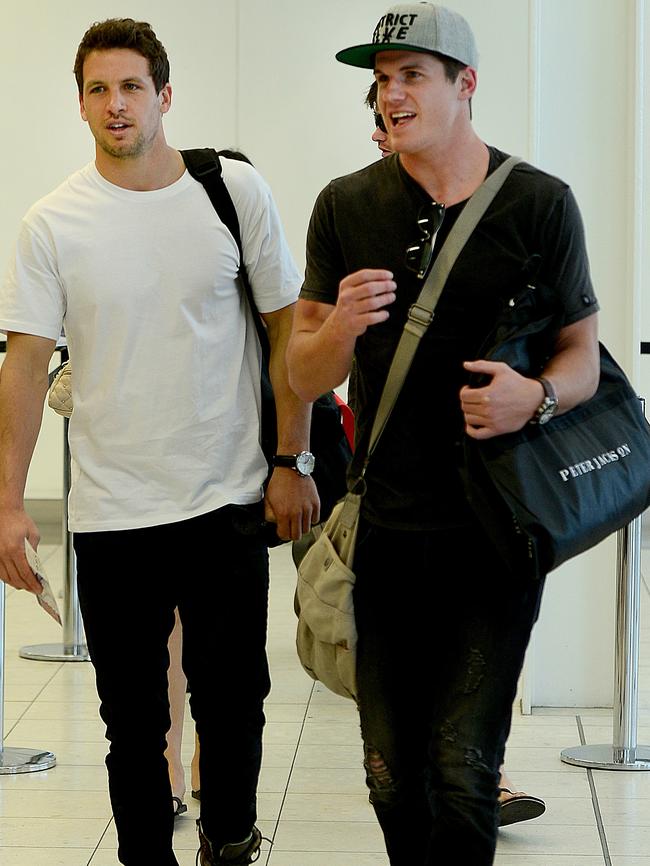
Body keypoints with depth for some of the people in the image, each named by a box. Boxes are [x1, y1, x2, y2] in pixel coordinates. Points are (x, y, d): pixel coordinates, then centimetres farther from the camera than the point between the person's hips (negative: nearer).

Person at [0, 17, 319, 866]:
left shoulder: (234, 190, -1)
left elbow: (286, 327, 4)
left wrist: (291, 462, 1)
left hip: (227, 500, 0)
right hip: (110, 511, 0)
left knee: (232, 701, 7)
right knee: (132, 718, 9)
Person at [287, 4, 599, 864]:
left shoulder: (538, 203, -3)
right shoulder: (346, 206, 4)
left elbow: (583, 354, 2)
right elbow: (304, 376, 6)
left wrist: (536, 395, -21)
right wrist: (343, 325, -17)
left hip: (496, 532, -3)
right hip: (389, 528, 3)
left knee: (462, 769, -5)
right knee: (393, 772, 10)